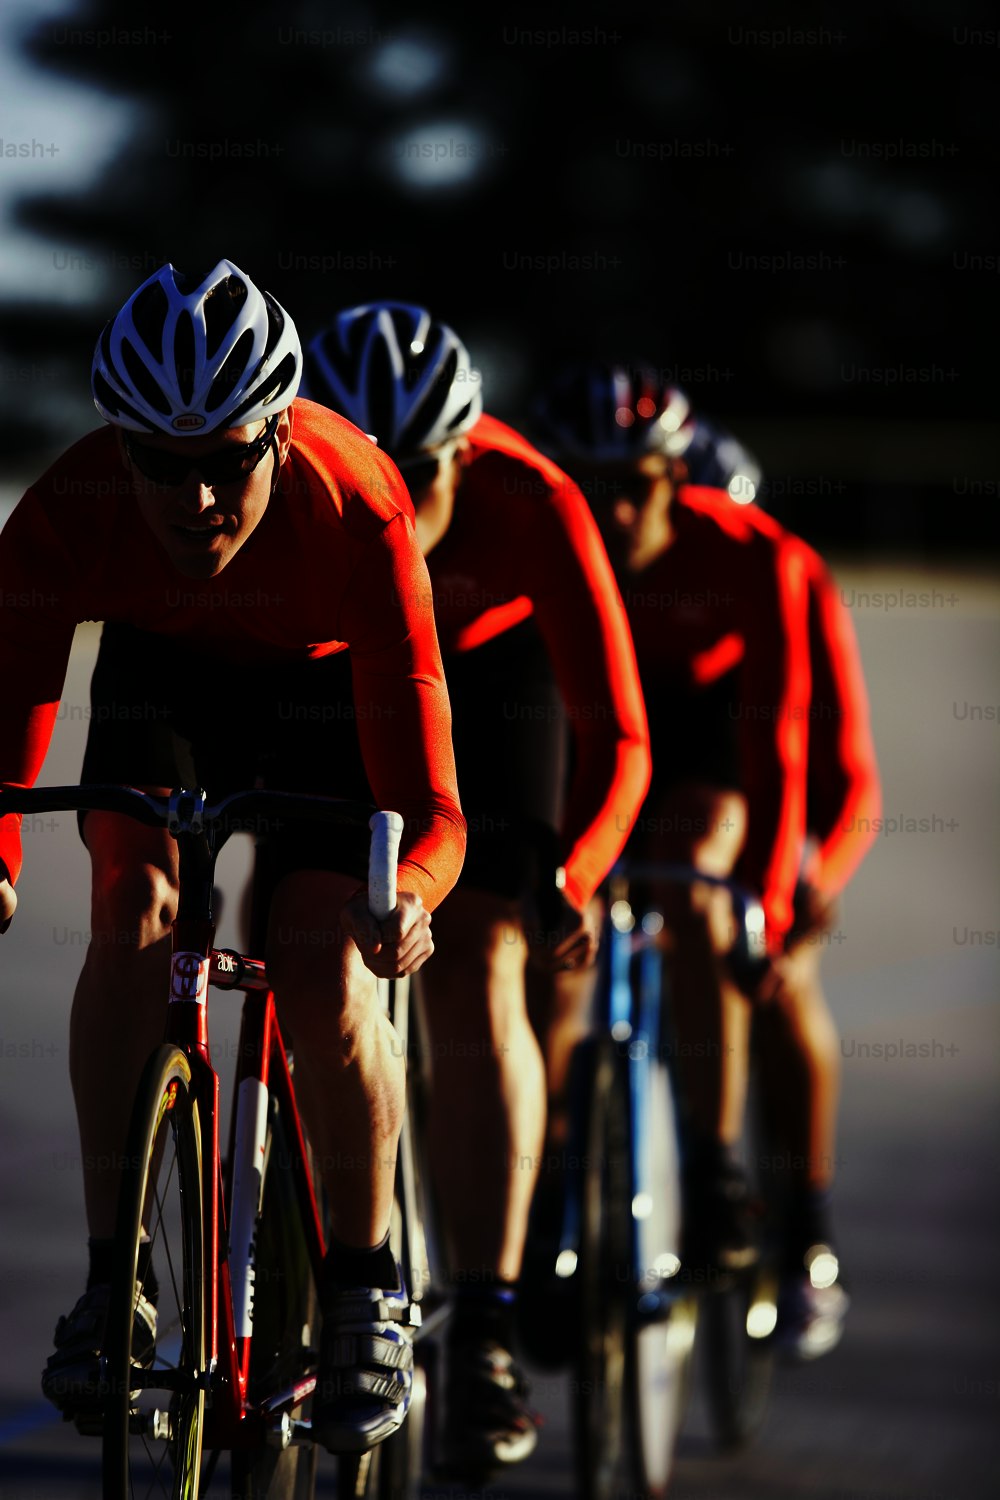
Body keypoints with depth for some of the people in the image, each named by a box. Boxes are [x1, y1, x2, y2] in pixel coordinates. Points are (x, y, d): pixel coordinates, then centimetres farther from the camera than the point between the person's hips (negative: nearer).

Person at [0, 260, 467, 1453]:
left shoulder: (355, 511, -39)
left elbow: (426, 803, -41)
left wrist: (407, 894, -62)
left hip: (321, 684, -1)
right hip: (161, 673, 2)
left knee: (321, 972, -18)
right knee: (133, 913, -24)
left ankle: (367, 1282, 6)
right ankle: (115, 1280, -14)